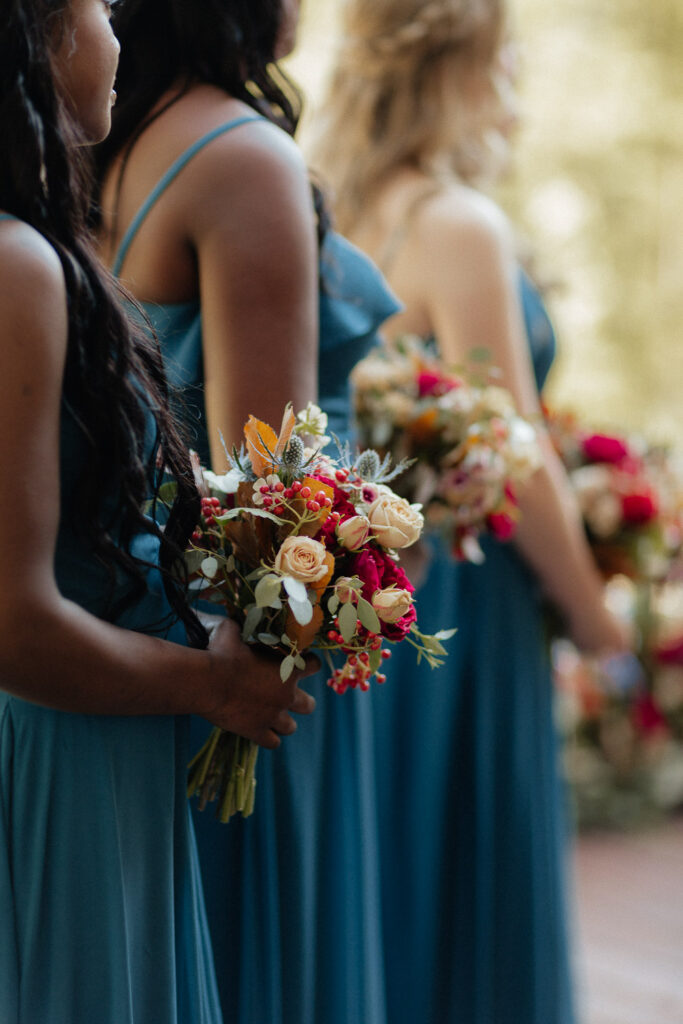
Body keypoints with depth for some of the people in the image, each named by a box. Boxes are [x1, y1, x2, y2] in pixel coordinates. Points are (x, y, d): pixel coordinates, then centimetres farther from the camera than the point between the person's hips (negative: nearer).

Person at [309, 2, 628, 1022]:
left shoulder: (348, 219, 8)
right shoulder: (461, 224, -15)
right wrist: (595, 615, -5)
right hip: (458, 596, -8)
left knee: (377, 913, 16)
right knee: (463, 907, 3)